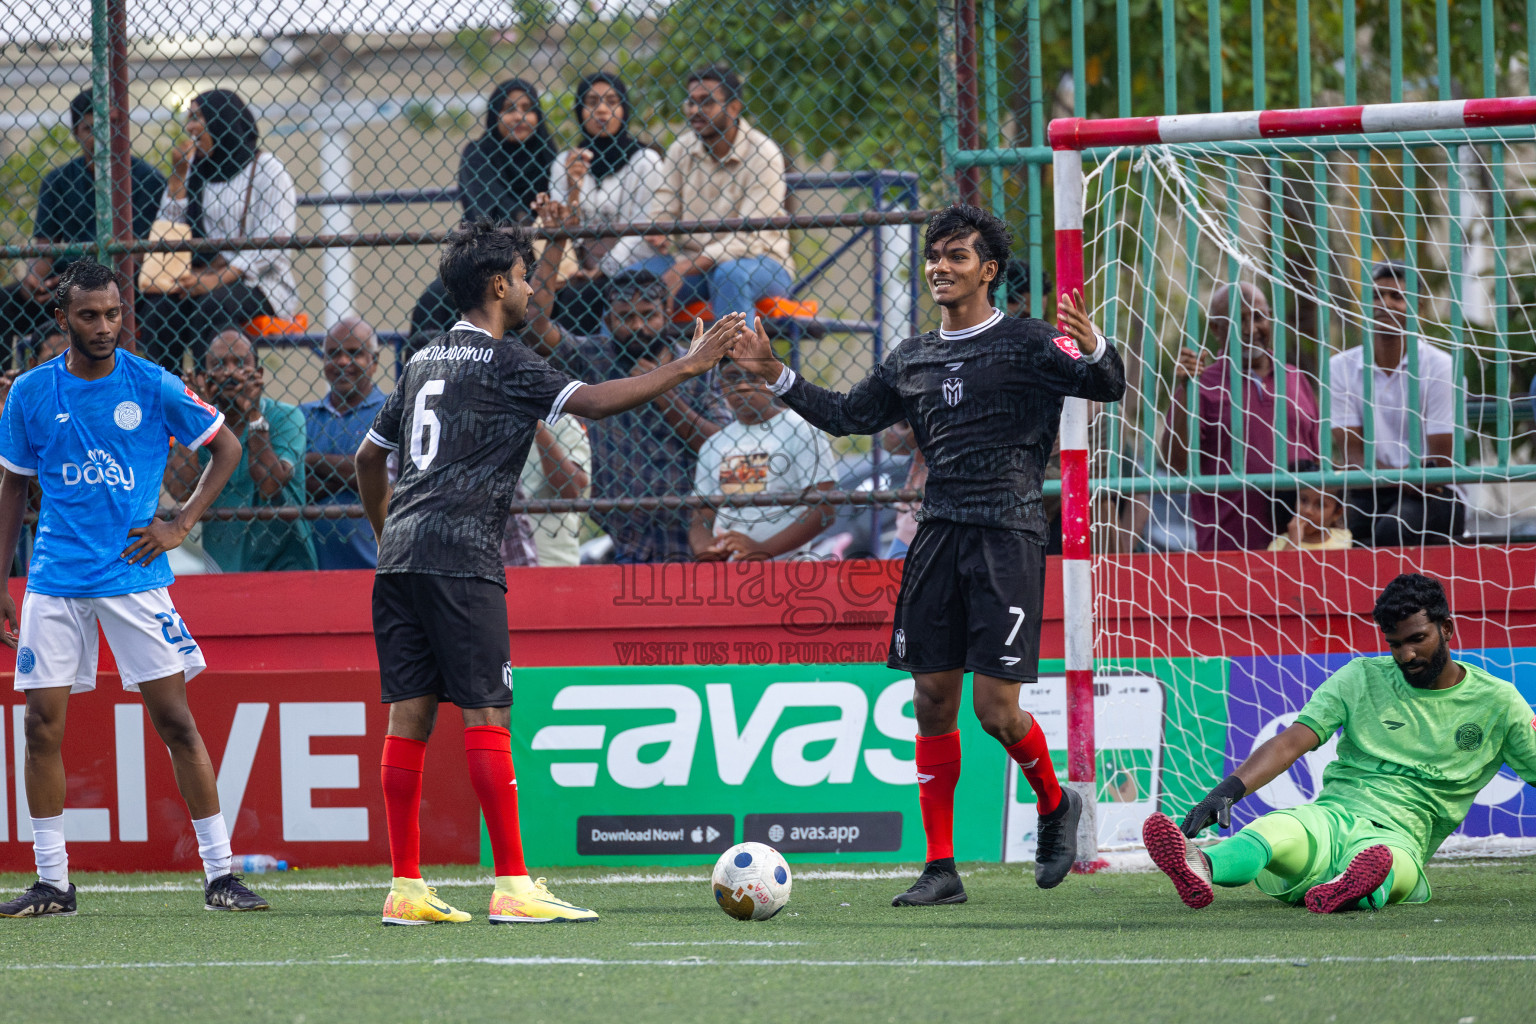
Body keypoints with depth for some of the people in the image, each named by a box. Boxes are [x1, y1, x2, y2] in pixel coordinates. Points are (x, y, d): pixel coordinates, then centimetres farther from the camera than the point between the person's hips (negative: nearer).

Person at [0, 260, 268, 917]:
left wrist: (181, 524, -2)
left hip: (133, 575, -2)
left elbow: (226, 448, 8)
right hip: (54, 582, 2)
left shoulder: (153, 387, -3)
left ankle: (219, 874, 0)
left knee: (175, 719, -5)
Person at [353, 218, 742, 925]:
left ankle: (406, 887, 4)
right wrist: (687, 368, -12)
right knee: (486, 714, -8)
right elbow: (591, 401, -16)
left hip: (400, 557, 8)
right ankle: (512, 886, -10)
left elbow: (369, 457, 27)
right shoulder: (502, 361, -5)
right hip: (460, 556, -8)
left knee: (409, 714, 5)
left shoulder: (424, 361, 20)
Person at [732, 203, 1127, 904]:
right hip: (938, 532, 6)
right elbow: (847, 415, 26)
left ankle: (1054, 803, 20)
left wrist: (1094, 351, -35)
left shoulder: (1027, 344, -2)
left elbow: (1107, 387, -13)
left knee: (996, 709, -10)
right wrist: (776, 376, 15)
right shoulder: (912, 360, 16)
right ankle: (940, 868, 7)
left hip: (1007, 536, -6)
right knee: (933, 700, 2)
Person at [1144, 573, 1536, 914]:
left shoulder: (1498, 703, 10)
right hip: (1330, 816, 1)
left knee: (1395, 863, -41)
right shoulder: (1363, 678, 13)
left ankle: (1350, 891, -77)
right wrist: (1229, 790, -16)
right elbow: (1292, 742, 1)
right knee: (1273, 830, -36)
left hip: (1398, 837, -1)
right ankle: (1202, 867, -70)